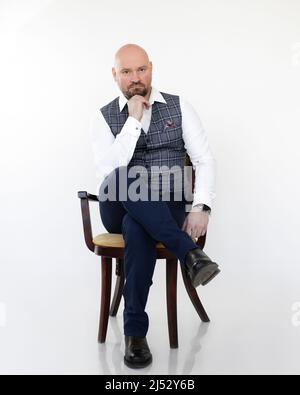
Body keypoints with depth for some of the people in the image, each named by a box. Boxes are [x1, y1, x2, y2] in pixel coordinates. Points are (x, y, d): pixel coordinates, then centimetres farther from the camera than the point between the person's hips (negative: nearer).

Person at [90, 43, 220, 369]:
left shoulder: (180, 107, 7)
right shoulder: (104, 117, 5)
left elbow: (205, 160, 0)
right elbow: (108, 174, -13)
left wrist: (200, 207, -17)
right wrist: (134, 119, -15)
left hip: (167, 209, 0)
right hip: (119, 209, 1)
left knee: (137, 226, -36)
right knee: (121, 181, -35)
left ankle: (135, 330, -23)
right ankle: (190, 253, -32)